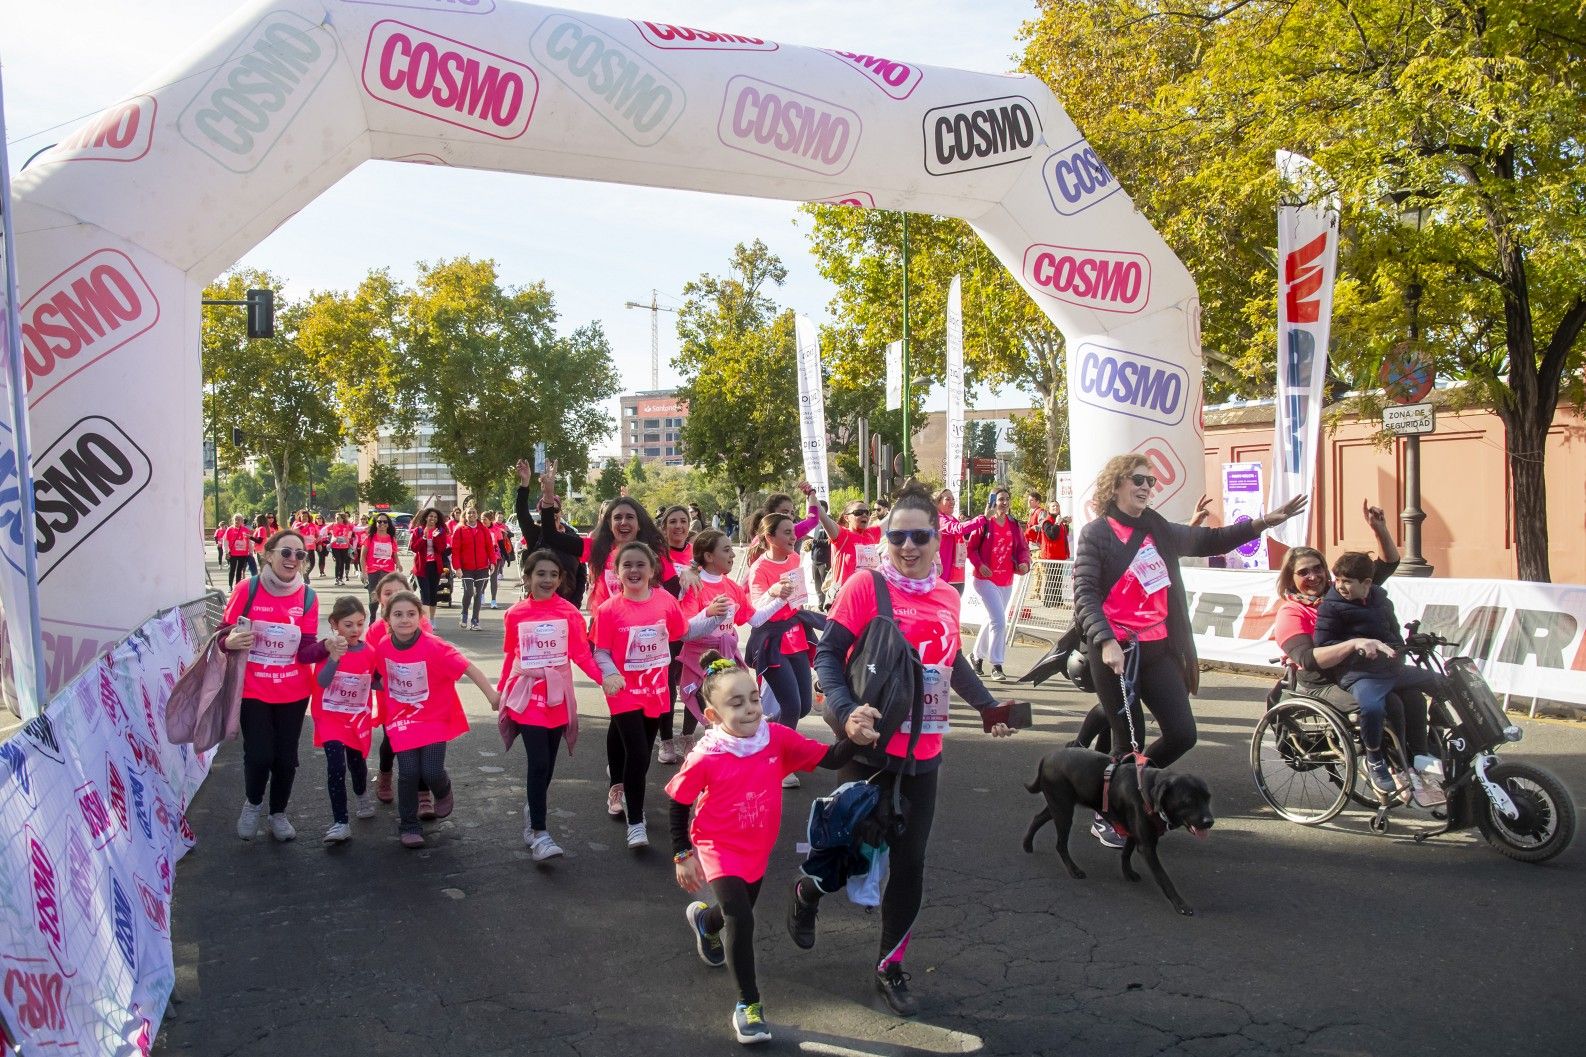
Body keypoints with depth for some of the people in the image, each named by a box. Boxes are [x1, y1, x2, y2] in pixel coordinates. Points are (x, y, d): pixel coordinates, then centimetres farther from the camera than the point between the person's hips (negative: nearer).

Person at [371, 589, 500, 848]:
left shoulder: (434, 646, -22)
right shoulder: (383, 647, -8)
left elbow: (469, 668, -22)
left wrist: (493, 697, -23)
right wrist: (385, 706, 16)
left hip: (434, 718, -2)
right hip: (401, 719, 3)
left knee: (432, 771, -9)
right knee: (408, 772, -5)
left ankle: (443, 791, 30)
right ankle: (408, 826, 16)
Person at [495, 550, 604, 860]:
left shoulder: (569, 612, -3)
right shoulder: (515, 614, -1)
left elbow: (581, 653, -5)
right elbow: (510, 657, 8)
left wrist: (604, 677, -19)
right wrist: (502, 693, 12)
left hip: (557, 697, 2)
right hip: (527, 696, -2)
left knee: (547, 764, 12)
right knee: (538, 762, -10)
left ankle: (532, 815, 33)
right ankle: (539, 833, -6)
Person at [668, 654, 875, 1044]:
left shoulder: (777, 738, -18)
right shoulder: (705, 758, -25)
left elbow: (830, 759, -22)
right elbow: (678, 804, -10)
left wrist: (853, 738, -41)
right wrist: (682, 855, -8)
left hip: (758, 850, 5)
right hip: (718, 849, -4)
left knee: (739, 913, 25)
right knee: (741, 920, -20)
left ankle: (704, 918, 61)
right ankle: (748, 1004, -2)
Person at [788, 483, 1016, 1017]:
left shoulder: (948, 597, 5)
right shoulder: (865, 586, -12)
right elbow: (827, 654, -14)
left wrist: (989, 707, 14)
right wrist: (845, 710, -28)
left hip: (922, 756, 5)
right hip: (870, 750, -5)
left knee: (909, 864, 9)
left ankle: (891, 967, 27)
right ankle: (806, 891, 39)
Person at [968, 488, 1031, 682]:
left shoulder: (1014, 526, 7)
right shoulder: (984, 523, -8)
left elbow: (1022, 548, 10)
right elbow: (972, 548, -5)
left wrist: (1024, 563, -9)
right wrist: (979, 565, -19)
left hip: (1006, 581, 6)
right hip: (986, 579, -6)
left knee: (992, 620, 17)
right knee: (999, 621, -14)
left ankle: (977, 657, 35)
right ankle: (996, 666, -6)